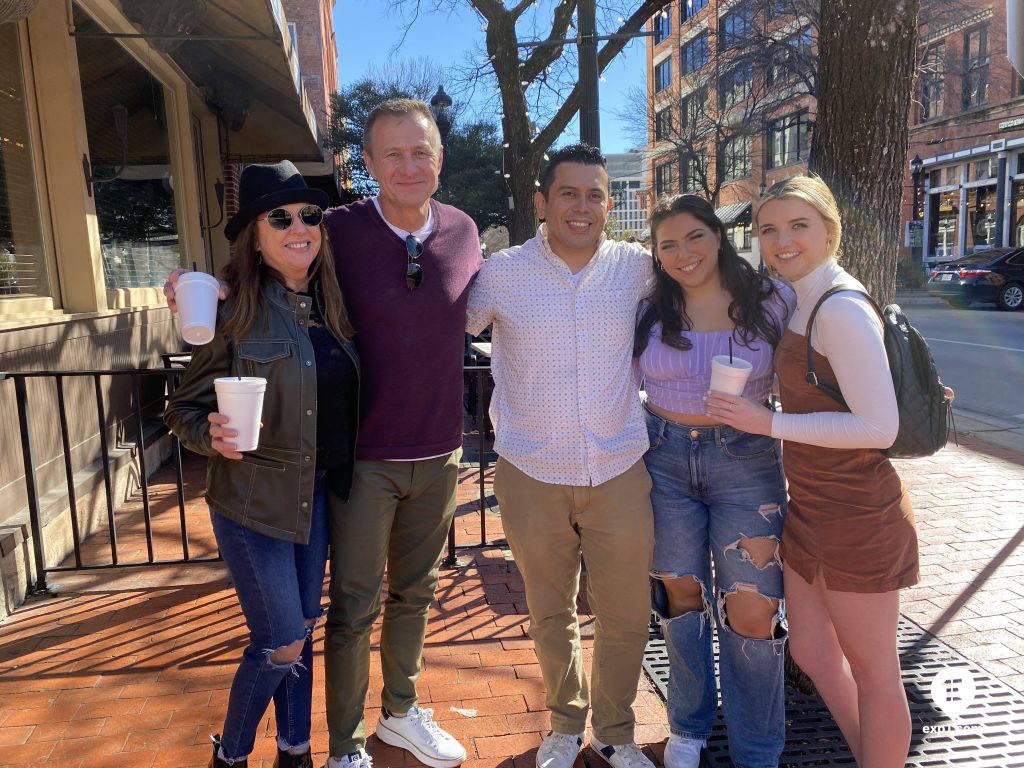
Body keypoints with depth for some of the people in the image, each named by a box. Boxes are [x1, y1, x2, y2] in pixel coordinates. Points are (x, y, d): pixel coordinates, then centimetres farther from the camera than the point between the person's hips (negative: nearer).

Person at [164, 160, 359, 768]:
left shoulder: (330, 305, 0)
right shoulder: (236, 311, -15)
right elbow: (185, 407, -9)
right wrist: (214, 436, -28)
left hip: (318, 494, 5)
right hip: (254, 499, -5)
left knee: (302, 629, 17)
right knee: (281, 644, 3)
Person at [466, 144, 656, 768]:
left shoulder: (636, 267, -1)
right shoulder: (501, 274, -5)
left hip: (620, 470, 1)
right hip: (532, 475, -1)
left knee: (627, 615, 12)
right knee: (551, 613, 17)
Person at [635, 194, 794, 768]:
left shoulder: (772, 301, -3)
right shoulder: (649, 311, 0)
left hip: (747, 462, -1)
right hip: (664, 457, 2)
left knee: (753, 611, -1)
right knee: (680, 593, 12)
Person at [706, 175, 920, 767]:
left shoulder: (842, 308, -20)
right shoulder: (803, 302, 9)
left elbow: (880, 427, -24)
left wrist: (769, 422, -22)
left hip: (855, 513, -10)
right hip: (813, 507, 10)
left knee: (871, 668, 10)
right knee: (810, 647, 21)